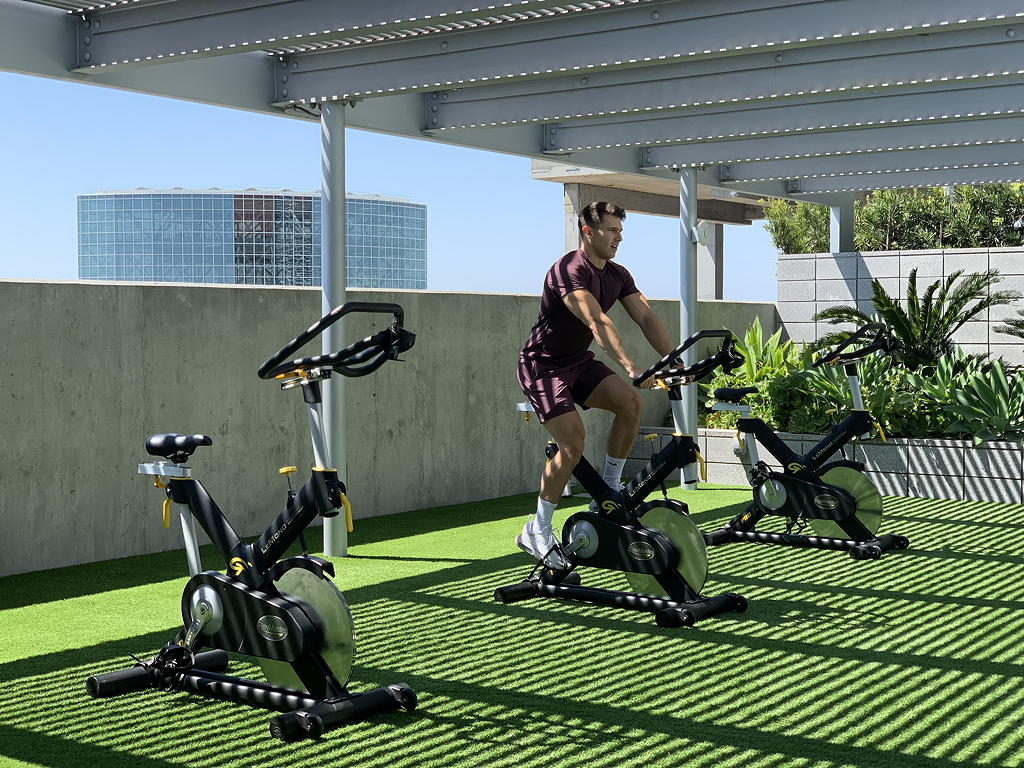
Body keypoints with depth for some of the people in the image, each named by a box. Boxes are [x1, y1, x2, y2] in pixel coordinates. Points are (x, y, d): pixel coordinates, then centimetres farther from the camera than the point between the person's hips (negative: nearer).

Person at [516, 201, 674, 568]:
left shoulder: (618, 275, 3)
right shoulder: (569, 270, -24)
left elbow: (647, 319, -5)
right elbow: (598, 322, -37)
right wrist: (630, 366, -48)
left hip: (578, 362, 8)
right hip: (542, 366, -7)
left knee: (630, 401, -16)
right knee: (573, 442, -21)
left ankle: (609, 489, -1)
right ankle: (537, 531, -8)